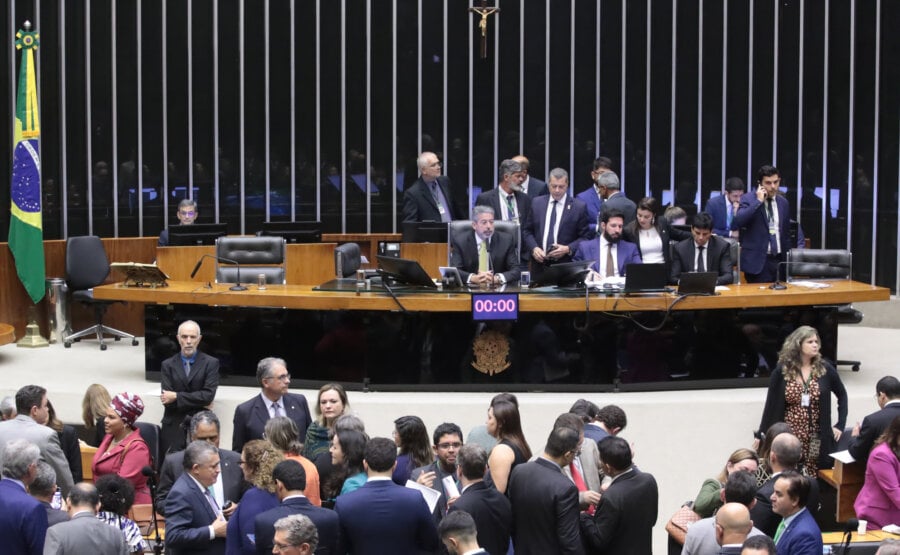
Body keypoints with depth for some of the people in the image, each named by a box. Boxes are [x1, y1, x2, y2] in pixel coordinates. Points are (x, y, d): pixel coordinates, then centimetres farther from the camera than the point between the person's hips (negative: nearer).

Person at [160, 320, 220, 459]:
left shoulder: (211, 363, 4)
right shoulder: (168, 365, 9)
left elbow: (208, 395, -8)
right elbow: (167, 400, -2)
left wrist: (177, 397, -10)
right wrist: (198, 402, -8)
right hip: (174, 428, 1)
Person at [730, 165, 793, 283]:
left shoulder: (783, 202, 12)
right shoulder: (748, 199, -4)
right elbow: (736, 223, -21)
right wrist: (758, 201, -19)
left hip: (779, 260, 5)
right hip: (757, 261, -5)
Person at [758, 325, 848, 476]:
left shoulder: (825, 369, 3)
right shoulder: (782, 370, 0)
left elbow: (842, 395, 15)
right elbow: (771, 404, 4)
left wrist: (840, 425, 6)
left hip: (816, 438, 1)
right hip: (789, 436, -1)